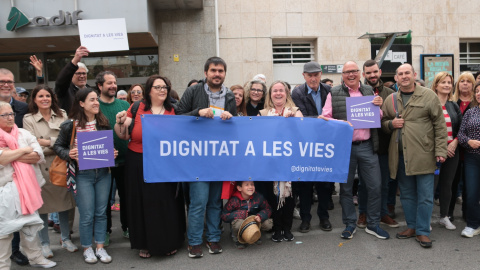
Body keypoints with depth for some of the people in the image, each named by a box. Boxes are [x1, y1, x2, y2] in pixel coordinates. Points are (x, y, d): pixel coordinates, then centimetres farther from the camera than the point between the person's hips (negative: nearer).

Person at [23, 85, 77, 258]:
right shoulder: (29, 119, 2)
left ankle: (66, 239, 24)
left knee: (64, 202, 8)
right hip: (42, 167, -2)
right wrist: (57, 143, -12)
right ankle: (44, 243, 19)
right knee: (42, 205, 3)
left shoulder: (62, 115, 7)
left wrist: (47, 142, -12)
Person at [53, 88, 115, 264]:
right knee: (87, 215, 3)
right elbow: (58, 146, 3)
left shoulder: (104, 123, 4)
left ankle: (100, 247, 24)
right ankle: (87, 248, 23)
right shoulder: (70, 125, -5)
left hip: (103, 172, 3)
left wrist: (113, 153, -3)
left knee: (101, 212, 10)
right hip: (82, 174, -3)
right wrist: (69, 154, -16)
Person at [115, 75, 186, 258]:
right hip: (139, 165, 0)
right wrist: (120, 122, -13)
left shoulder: (173, 111, 6)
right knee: (143, 203, 7)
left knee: (167, 203, 6)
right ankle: (144, 243, 24)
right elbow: (124, 136, 4)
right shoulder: (137, 108, 2)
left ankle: (169, 242, 24)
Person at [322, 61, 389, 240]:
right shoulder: (334, 94, 2)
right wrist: (340, 124, -18)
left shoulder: (369, 91, 12)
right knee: (346, 187, 8)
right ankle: (350, 224, 23)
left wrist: (379, 106, -4)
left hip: (367, 146, 2)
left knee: (375, 186, 3)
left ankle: (373, 224, 20)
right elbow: (325, 118, -1)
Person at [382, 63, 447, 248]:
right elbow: (383, 123, 19)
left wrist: (440, 151, -6)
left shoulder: (429, 96, 0)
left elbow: (440, 125, -1)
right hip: (400, 155, 4)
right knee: (406, 194, 13)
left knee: (425, 195, 2)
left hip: (423, 154, -3)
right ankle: (412, 226, 26)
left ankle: (423, 231, 13)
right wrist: (391, 124, -4)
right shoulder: (390, 100, 10)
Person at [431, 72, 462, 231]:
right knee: (432, 184, -3)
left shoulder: (454, 106, 12)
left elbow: (461, 128, 11)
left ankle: (444, 217, 23)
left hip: (452, 150, 5)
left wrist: (455, 142, -6)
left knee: (447, 185, 11)